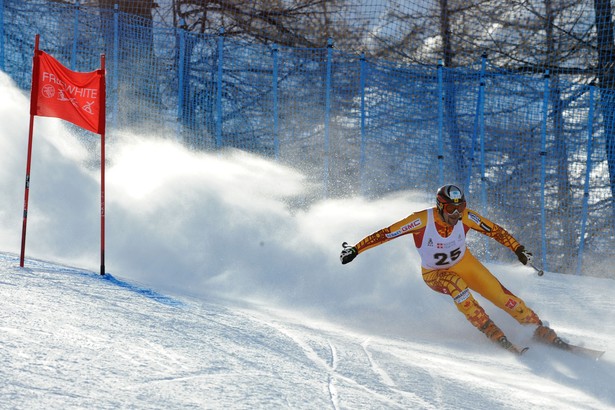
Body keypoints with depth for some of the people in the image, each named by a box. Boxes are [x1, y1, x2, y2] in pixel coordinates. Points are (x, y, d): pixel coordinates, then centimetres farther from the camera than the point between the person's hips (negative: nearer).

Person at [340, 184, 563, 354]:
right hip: (435, 274, -3)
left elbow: (494, 230, -8)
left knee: (500, 295, -9)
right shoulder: (422, 220, -32)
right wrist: (355, 250, -27)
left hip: (464, 263, 3)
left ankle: (541, 330, 3)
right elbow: (384, 234, -26)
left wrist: (518, 249, -10)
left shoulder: (465, 217, -24)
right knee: (456, 286, -34)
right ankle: (493, 333, -29)